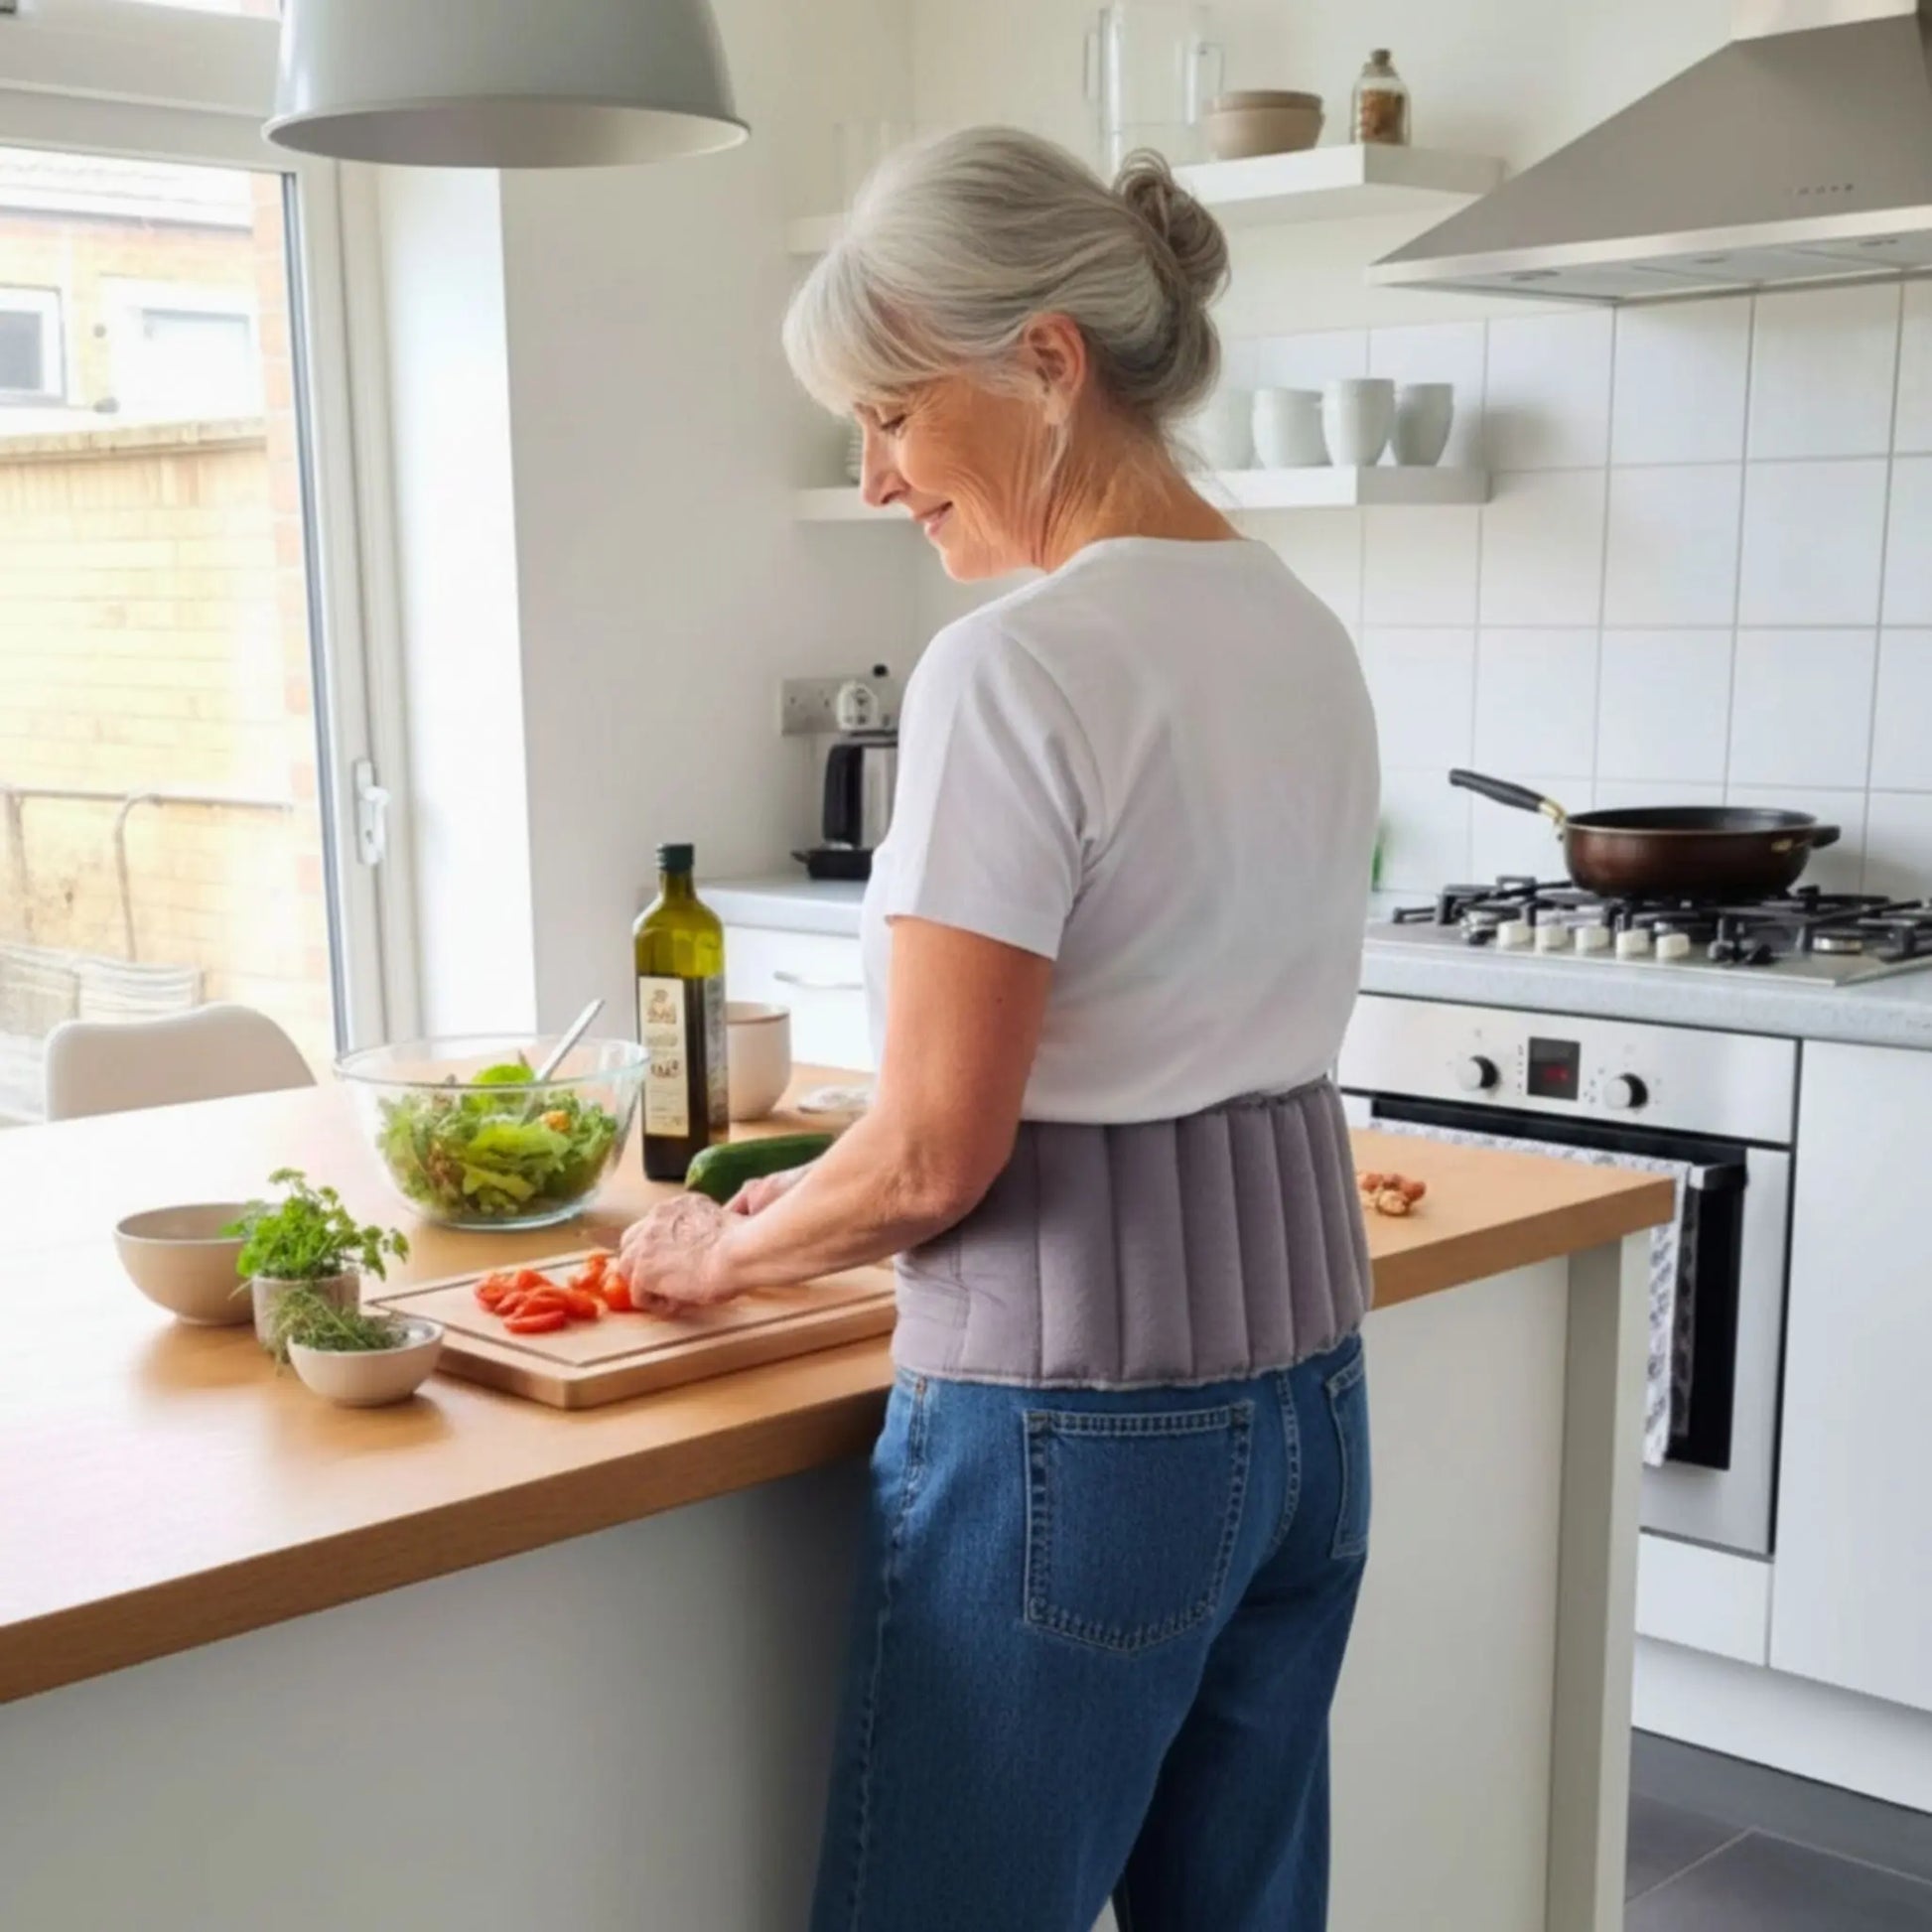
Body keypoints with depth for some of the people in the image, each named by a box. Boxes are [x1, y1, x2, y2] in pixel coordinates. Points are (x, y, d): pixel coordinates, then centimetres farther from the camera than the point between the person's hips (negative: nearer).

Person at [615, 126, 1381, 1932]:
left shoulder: (1014, 665, -19)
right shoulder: (1300, 632, 7)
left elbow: (936, 1157, -18)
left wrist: (729, 1249, 2)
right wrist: (823, 1202, 15)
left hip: (1081, 1422, -8)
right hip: (1306, 1382, 9)